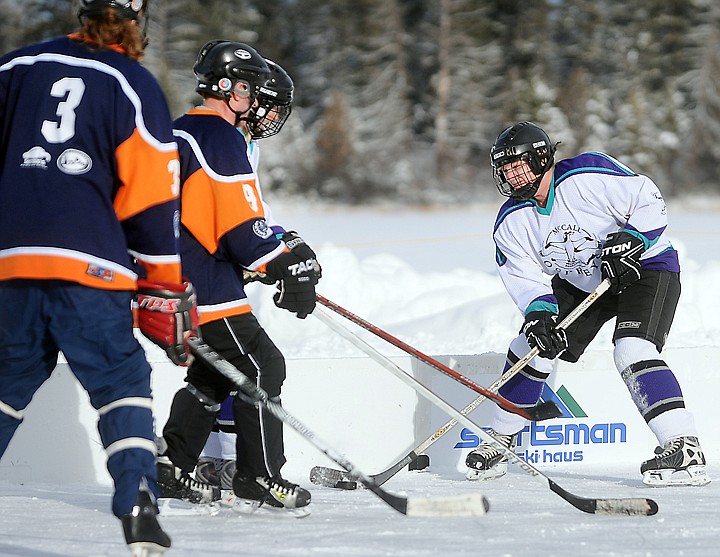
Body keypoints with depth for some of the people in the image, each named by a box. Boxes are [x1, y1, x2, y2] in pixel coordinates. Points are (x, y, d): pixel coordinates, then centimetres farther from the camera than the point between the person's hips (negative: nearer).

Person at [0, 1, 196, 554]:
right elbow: (153, 201, 1)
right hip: (90, 263, -3)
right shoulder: (137, 87, 3)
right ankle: (136, 500, -12)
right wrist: (168, 295, 6)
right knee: (121, 379, 3)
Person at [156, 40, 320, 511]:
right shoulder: (222, 138, -15)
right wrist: (288, 264, -12)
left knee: (214, 372, 19)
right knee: (261, 367, -3)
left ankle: (170, 468, 16)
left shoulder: (178, 134, 17)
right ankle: (260, 477, -3)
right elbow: (241, 226, -20)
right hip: (207, 288, -10)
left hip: (170, 278, 10)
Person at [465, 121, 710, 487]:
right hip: (579, 282, 7)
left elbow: (650, 202, -20)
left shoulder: (589, 175, -25)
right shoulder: (512, 222, -6)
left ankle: (684, 450, -32)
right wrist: (539, 311, -28)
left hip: (645, 267, -7)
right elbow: (524, 278, -10)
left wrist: (630, 241, -33)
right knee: (532, 346, 1)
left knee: (632, 351, -27)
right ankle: (499, 441, 18)